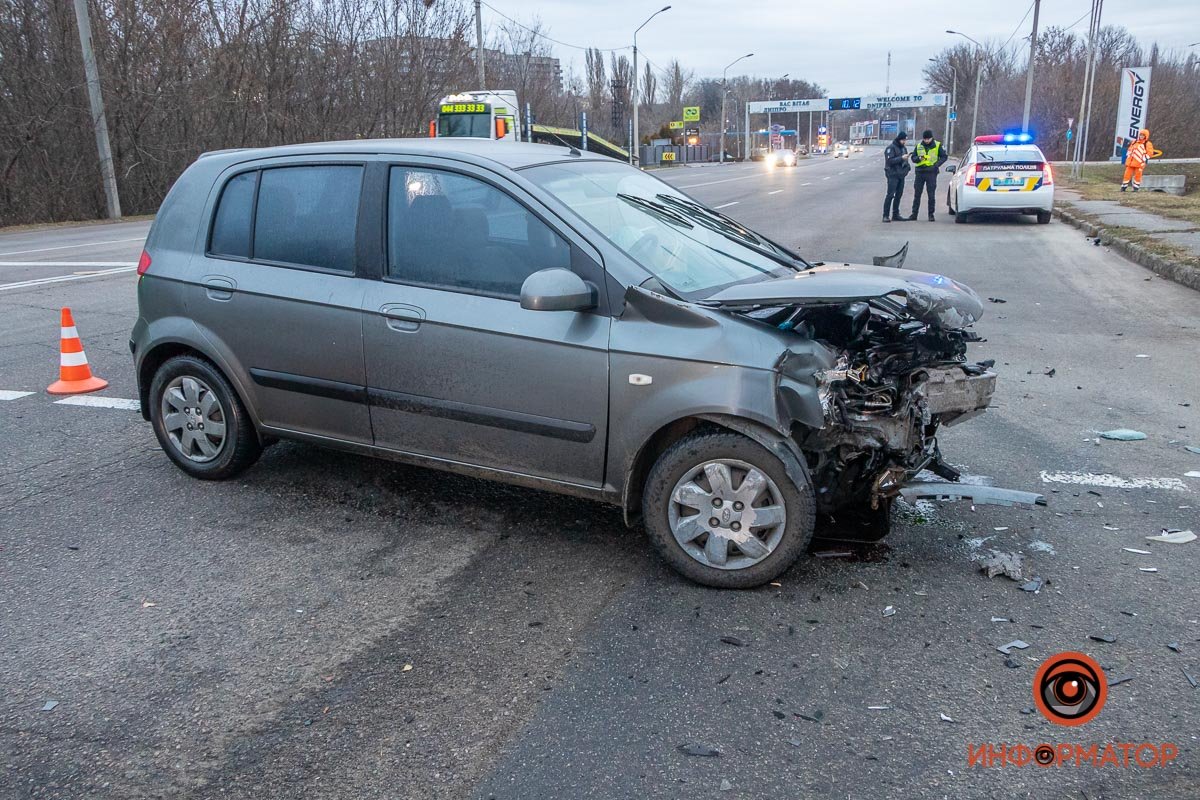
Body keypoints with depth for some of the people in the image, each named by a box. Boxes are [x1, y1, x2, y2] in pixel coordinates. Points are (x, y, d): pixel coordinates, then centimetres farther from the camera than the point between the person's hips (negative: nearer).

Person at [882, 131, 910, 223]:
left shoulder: (904, 148, 16)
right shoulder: (891, 148, -7)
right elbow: (889, 160, -16)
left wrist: (907, 167, 5)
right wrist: (901, 158, -22)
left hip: (901, 175, 8)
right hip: (893, 175, -8)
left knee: (898, 195, 9)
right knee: (890, 195, -12)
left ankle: (895, 214, 15)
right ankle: (885, 215, -11)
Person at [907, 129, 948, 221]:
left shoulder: (937, 145, 1)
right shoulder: (918, 146, 7)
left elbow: (944, 157, 4)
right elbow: (913, 158, 9)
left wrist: (936, 164, -12)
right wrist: (918, 158, -13)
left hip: (931, 173, -2)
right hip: (919, 172, 2)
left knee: (931, 195, 0)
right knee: (917, 194, 5)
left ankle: (931, 214, 6)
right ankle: (914, 214, 11)